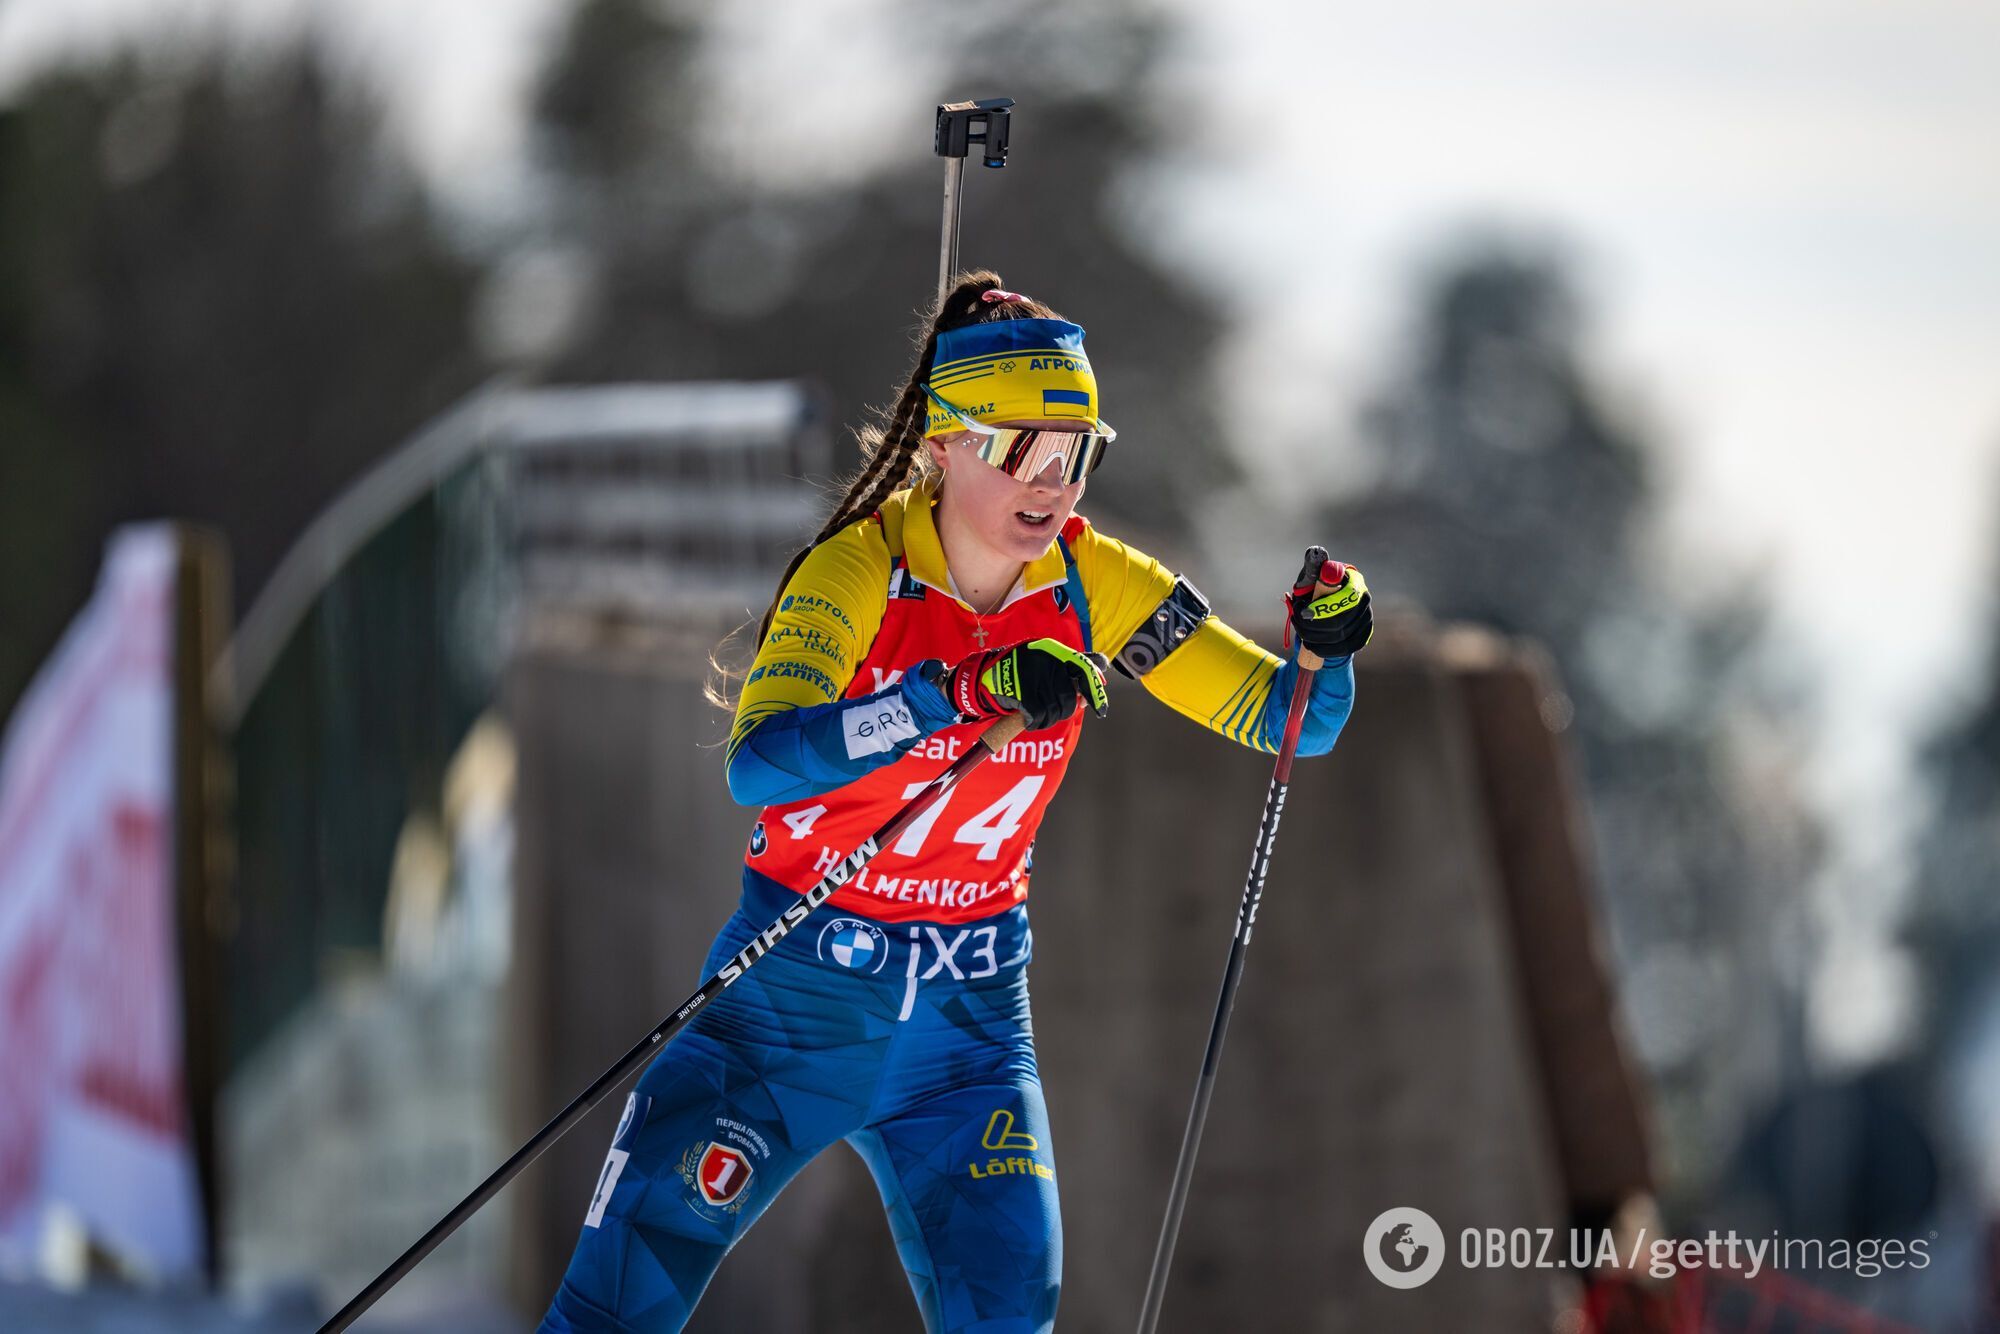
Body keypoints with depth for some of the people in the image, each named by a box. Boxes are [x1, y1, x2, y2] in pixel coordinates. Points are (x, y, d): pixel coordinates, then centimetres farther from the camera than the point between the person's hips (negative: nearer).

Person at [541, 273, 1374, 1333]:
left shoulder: (1093, 587, -5)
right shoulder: (855, 572, -18)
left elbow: (1291, 724, -1)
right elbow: (757, 765, -34)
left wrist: (1322, 647, -24)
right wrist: (962, 694, -44)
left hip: (969, 1009, 3)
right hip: (799, 991, -3)